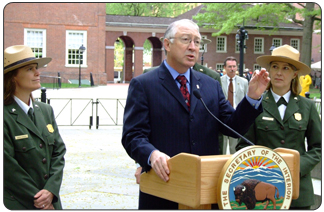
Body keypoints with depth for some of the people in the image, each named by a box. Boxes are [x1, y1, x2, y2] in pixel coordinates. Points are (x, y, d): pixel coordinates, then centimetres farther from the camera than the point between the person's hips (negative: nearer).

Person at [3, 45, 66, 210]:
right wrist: (38, 199, -11)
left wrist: (51, 190, -8)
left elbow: (59, 151, 5)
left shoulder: (46, 111, 8)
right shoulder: (6, 116, -13)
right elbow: (8, 167, -14)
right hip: (18, 204, -5)